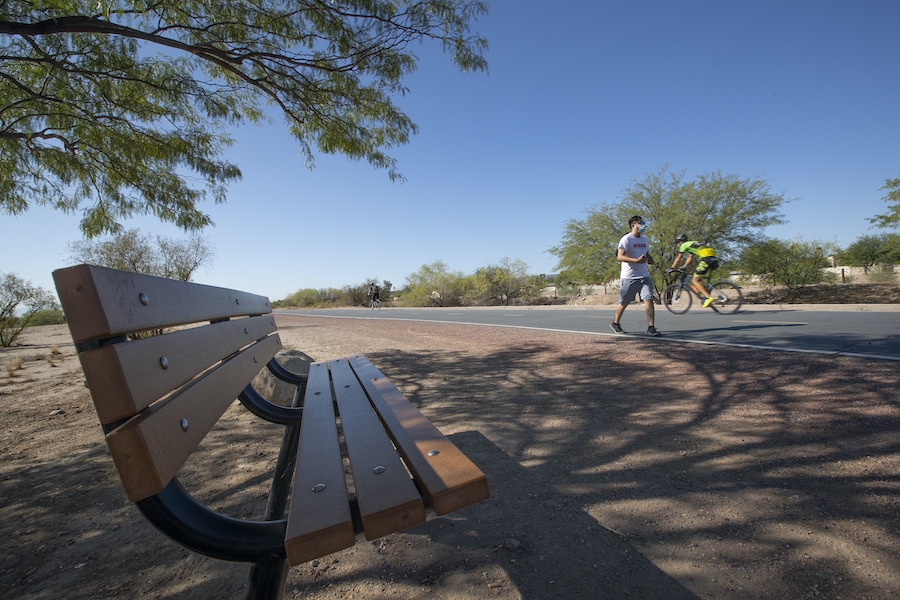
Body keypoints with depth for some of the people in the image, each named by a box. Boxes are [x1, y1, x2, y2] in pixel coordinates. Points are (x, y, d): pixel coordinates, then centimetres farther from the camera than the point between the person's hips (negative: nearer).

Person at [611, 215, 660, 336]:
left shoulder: (644, 240, 15)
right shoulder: (626, 239, -9)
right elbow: (620, 257, -18)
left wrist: (650, 259, 7)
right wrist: (636, 260, -29)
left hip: (644, 276, 6)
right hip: (629, 277, -6)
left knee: (649, 299, -8)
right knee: (624, 303, 6)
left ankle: (651, 327, -4)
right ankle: (615, 323, 26)